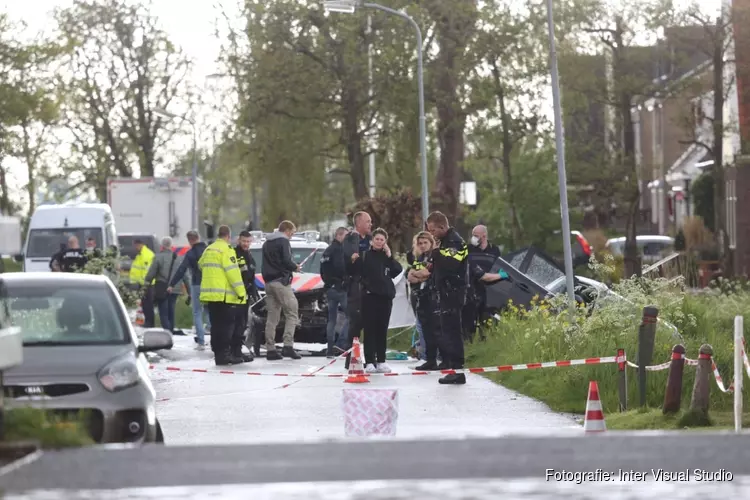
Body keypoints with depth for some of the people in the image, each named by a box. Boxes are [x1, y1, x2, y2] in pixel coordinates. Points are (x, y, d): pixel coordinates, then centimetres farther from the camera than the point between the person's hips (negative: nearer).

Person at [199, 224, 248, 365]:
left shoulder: (208, 249, 17)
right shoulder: (226, 249, -9)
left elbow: (201, 265, 28)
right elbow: (233, 271, -15)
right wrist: (241, 291, -14)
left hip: (209, 293, 8)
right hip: (223, 294, -8)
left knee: (216, 324, 10)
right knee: (226, 324, -7)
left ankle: (218, 354, 11)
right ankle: (224, 352, -13)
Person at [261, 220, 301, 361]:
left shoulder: (266, 243, 19)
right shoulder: (283, 242, -7)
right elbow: (286, 261, -18)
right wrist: (295, 267, 1)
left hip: (269, 282, 8)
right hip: (281, 282, -8)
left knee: (272, 317, 7)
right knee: (291, 314, -5)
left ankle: (270, 349, 4)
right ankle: (288, 346, -17)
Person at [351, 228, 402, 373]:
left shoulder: (387, 256, 11)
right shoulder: (365, 255, 3)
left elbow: (398, 270, -2)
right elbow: (359, 272, -6)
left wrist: (390, 256, -10)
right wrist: (355, 262, -21)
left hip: (386, 295, 3)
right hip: (369, 295, -3)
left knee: (382, 329, 7)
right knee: (369, 328, -4)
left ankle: (381, 361, 12)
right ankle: (369, 362, -5)